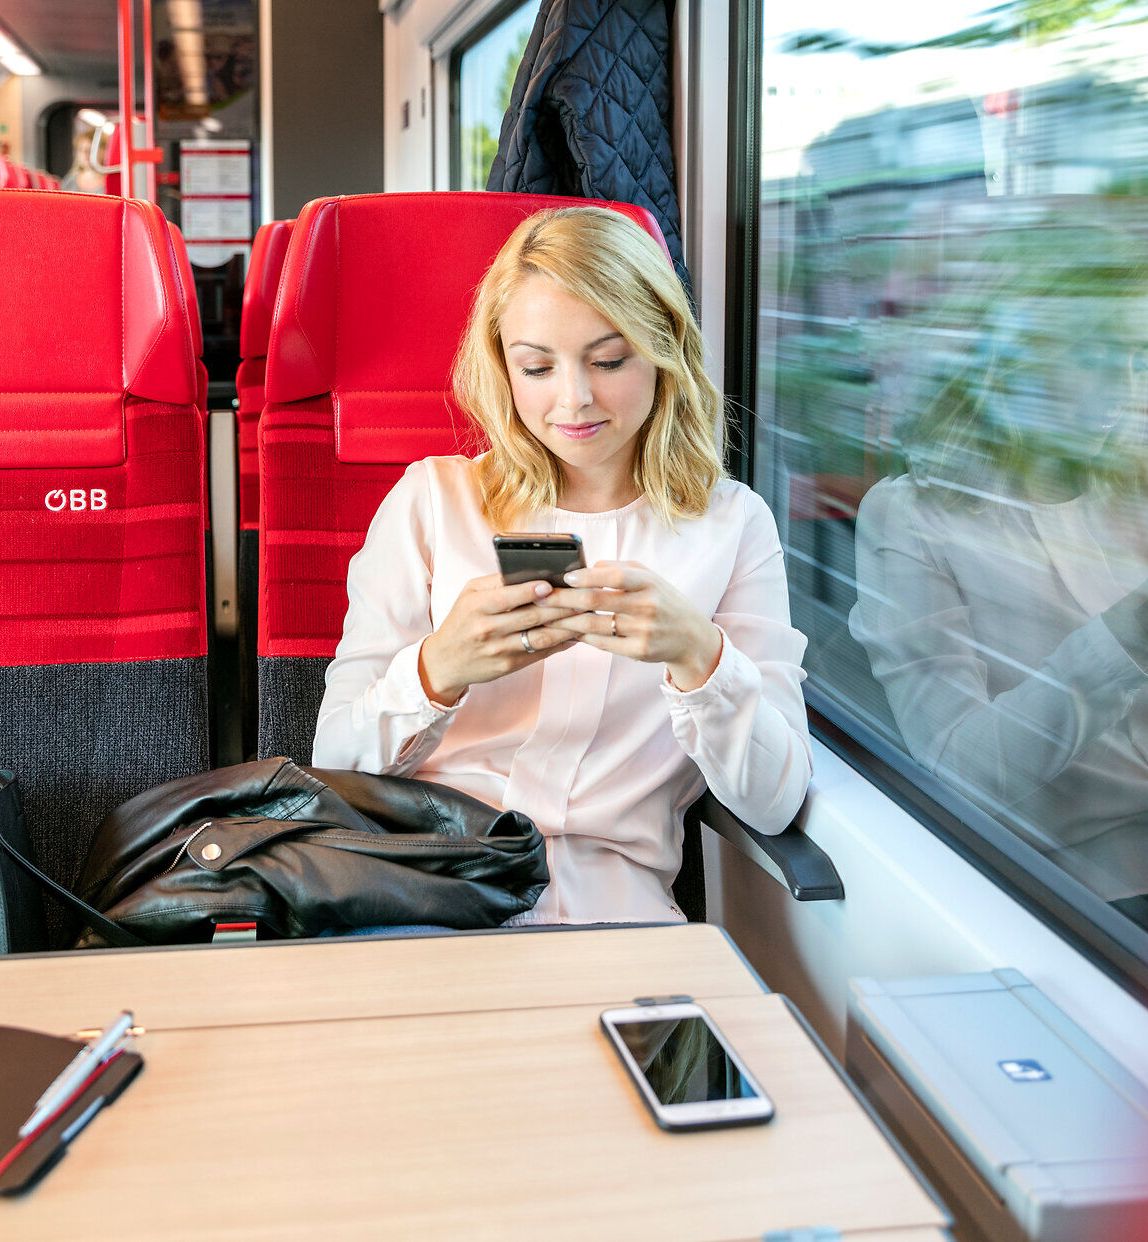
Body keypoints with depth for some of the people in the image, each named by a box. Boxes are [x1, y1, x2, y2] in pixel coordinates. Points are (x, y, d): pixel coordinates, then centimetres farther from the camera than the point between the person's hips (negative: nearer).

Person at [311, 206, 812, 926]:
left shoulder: (732, 524, 9)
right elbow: (336, 758, 2)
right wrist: (438, 670, -19)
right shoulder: (432, 500, 8)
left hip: (603, 897, -1)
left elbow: (774, 804, 0)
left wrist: (699, 655, -19)